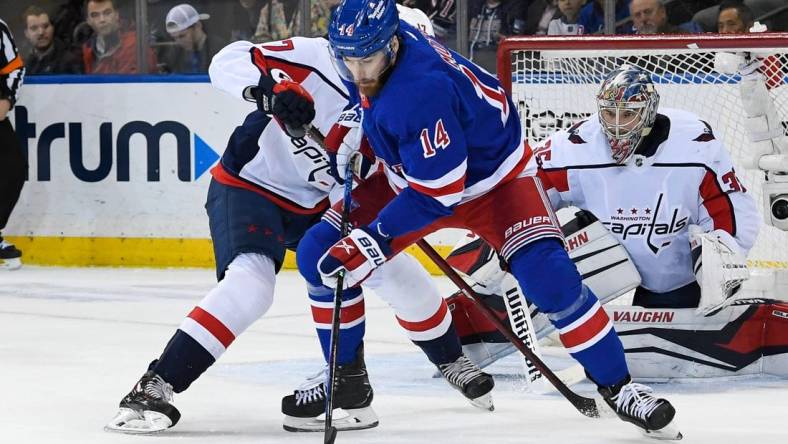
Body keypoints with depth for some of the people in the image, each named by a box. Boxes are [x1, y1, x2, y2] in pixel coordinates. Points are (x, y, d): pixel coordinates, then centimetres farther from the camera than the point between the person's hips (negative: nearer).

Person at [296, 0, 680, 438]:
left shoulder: (421, 92, -39)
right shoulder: (377, 42, -16)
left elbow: (436, 193, -35)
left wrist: (374, 239, -37)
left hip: (490, 178, -8)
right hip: (411, 173, 8)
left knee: (548, 278, -25)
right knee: (321, 253, -6)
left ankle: (617, 387, -9)